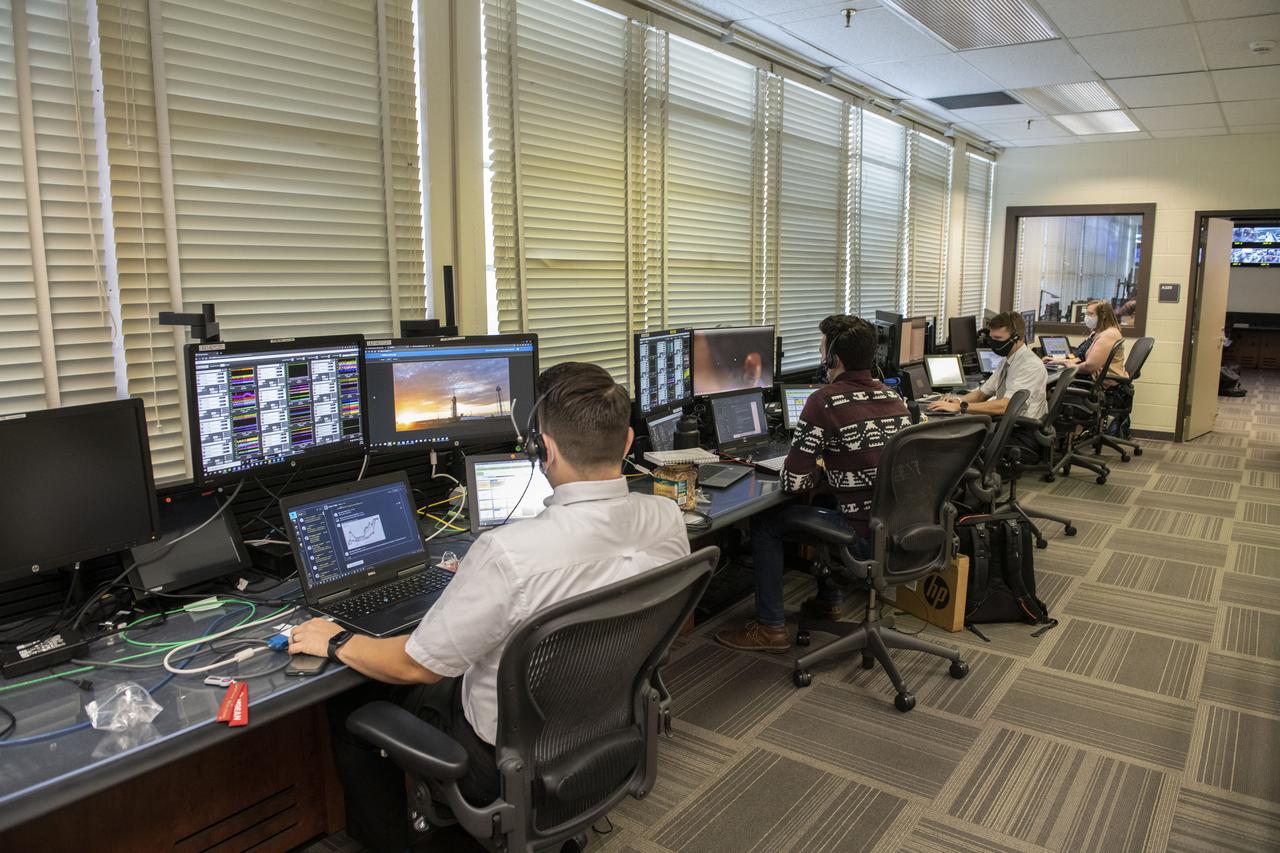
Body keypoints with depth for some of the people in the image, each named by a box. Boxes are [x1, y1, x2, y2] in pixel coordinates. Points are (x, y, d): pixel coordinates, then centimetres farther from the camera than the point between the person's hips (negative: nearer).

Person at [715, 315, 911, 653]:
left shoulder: (824, 401, -17)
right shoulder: (894, 397, 6)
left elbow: (794, 482, -15)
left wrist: (818, 469, 6)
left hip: (864, 537, -7)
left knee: (764, 523, 10)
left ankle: (770, 627, 16)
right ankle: (829, 600, 44)